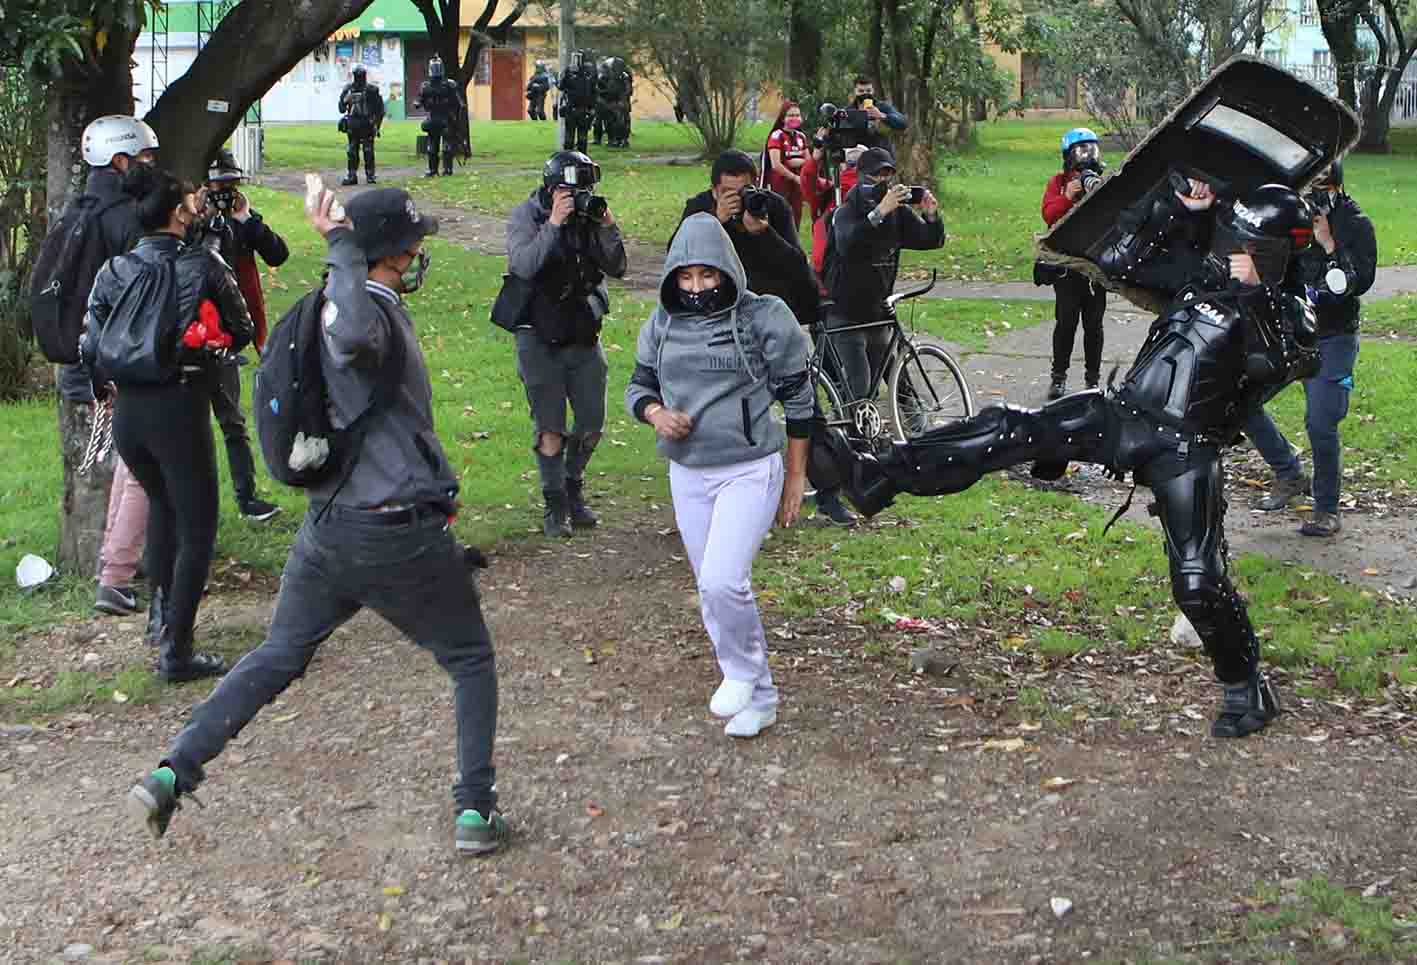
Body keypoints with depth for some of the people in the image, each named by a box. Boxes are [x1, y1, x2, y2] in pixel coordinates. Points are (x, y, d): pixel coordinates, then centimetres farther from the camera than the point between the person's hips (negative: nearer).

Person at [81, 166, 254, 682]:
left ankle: (162, 613, 33)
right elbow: (242, 331, 4)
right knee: (197, 528, 4)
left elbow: (89, 348, 3)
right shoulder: (204, 265, -3)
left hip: (125, 410, 5)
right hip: (179, 407, -5)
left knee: (161, 503, 29)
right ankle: (175, 650, 0)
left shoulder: (113, 270, 5)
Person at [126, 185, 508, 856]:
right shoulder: (374, 312, -18)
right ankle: (475, 810, 11)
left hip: (328, 531, 8)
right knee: (471, 661, 12)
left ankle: (171, 773, 9)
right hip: (402, 535, -7)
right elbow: (353, 336, -43)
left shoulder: (331, 302, 9)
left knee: (276, 657, 18)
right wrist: (341, 247, -33)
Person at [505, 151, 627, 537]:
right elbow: (524, 266, -26)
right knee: (550, 429, -1)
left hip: (584, 335, 4)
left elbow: (617, 268, -2)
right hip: (540, 341, -4)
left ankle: (573, 488, 32)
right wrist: (554, 224, -30)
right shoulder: (525, 216, -9)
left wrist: (607, 227, -16)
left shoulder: (588, 215, 2)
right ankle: (555, 504, 12)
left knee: (592, 423, 10)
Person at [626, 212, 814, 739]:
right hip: (687, 475, 6)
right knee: (714, 590, 11)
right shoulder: (662, 325, 3)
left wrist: (796, 476, -1)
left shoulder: (765, 318, -10)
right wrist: (655, 413, -11)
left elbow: (797, 398, -3)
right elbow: (638, 385, 14)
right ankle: (759, 698, 26)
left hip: (749, 471, -6)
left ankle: (741, 673, 7)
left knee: (722, 582, -21)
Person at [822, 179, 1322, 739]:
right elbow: (1118, 258, 15)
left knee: (1197, 579, -10)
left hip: (1184, 450, -5)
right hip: (1122, 414, 5)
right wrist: (1175, 204, 9)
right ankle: (878, 479, -12)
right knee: (1008, 429, -10)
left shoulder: (1290, 322, -2)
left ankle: (1246, 688, 12)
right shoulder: (1203, 271, 13)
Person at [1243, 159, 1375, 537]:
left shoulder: (1355, 224, -7)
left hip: (1332, 339, -4)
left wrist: (1329, 244, -23)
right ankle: (1289, 474, 15)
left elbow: (1362, 282, -16)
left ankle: (1327, 510, 7)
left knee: (1320, 423, -11)